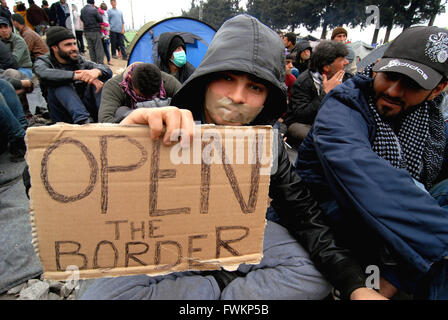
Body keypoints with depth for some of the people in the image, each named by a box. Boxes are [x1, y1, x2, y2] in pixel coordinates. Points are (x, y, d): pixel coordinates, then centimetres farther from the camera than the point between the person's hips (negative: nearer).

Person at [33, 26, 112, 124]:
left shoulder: (80, 60, 12)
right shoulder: (43, 62, 4)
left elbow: (108, 71, -2)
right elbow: (44, 74, -23)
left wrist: (96, 71, -26)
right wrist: (77, 76, -34)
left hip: (86, 108, 3)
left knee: (101, 78, -12)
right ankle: (83, 119, -45)